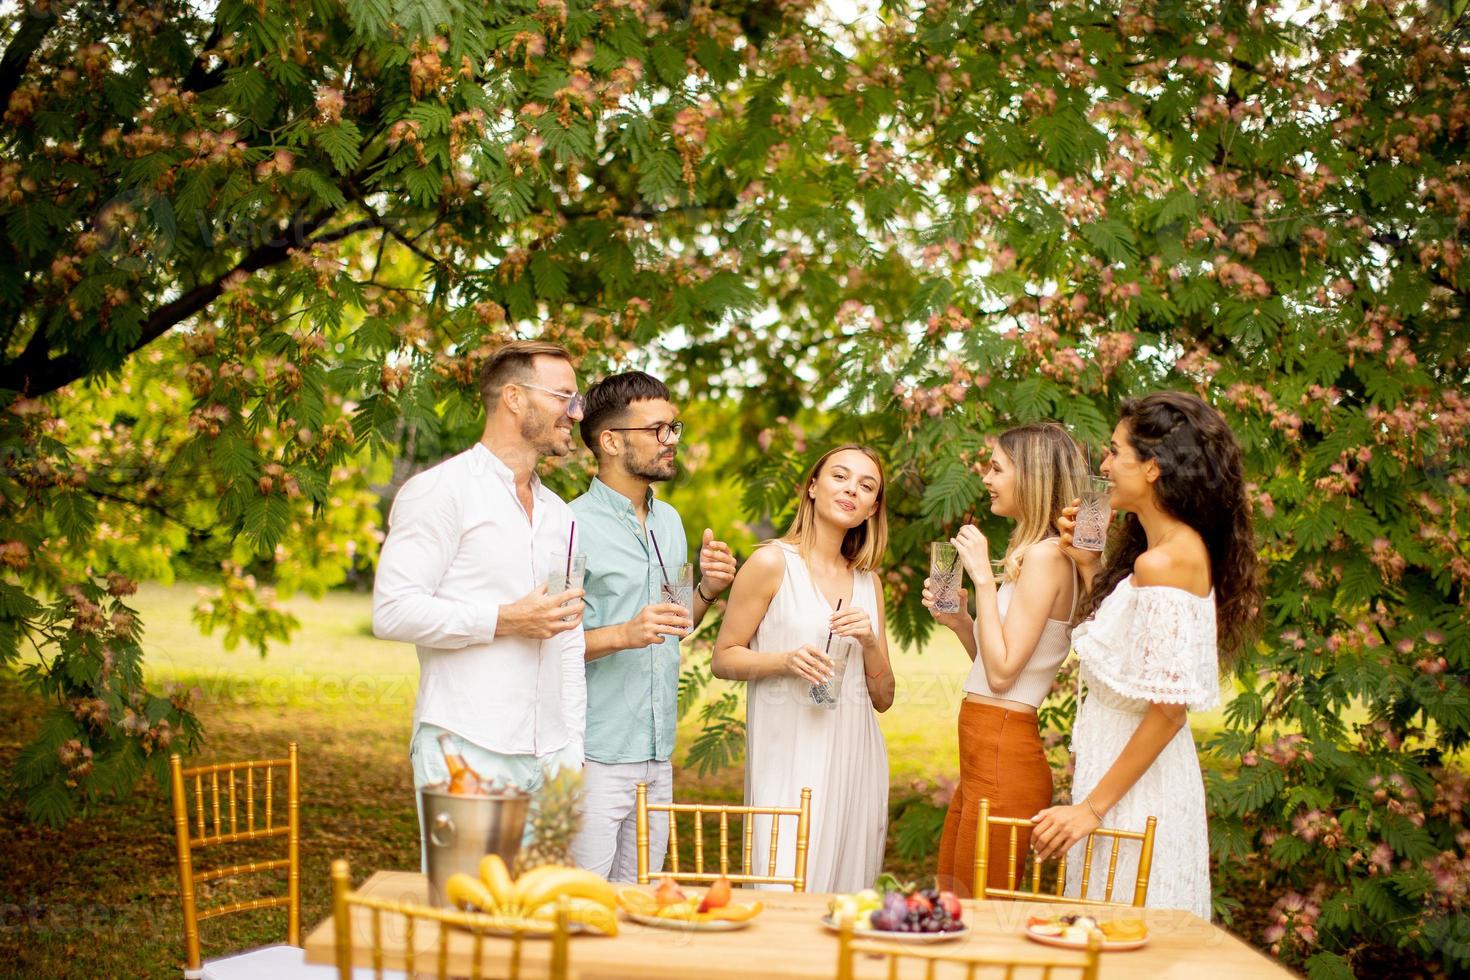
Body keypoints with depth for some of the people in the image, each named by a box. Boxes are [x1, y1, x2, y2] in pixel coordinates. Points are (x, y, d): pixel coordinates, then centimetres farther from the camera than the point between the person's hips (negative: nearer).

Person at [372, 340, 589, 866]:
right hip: (465, 755, -6)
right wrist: (505, 621, -12)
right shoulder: (440, 490, -4)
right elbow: (392, 611, -14)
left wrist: (572, 754, 14)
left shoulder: (558, 514, 19)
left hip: (546, 762, 7)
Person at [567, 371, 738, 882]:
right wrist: (623, 635, -26)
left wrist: (707, 590, 5)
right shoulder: (573, 526, -11)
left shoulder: (670, 521, 14)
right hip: (594, 760, -7)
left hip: (658, 760, 7)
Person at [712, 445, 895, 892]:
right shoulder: (772, 563, -2)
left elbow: (883, 698, 14)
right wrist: (787, 661, -17)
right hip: (790, 755, -5)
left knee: (847, 896, 5)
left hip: (853, 759, 5)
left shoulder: (867, 582, 13)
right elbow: (722, 659, -1)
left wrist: (869, 641, -4)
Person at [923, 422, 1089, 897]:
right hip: (980, 755, 10)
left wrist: (983, 577, -15)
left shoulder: (1045, 555, -15)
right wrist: (957, 619, 5)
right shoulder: (1031, 552, 16)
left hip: (1004, 757, -10)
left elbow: (1002, 672, -18)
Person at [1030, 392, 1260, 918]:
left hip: (1137, 778, -10)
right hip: (1121, 764, 10)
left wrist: (1093, 805, -18)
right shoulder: (1181, 548, 10)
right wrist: (1088, 562, 11)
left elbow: (1168, 708, -22)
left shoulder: (1163, 562, -20)